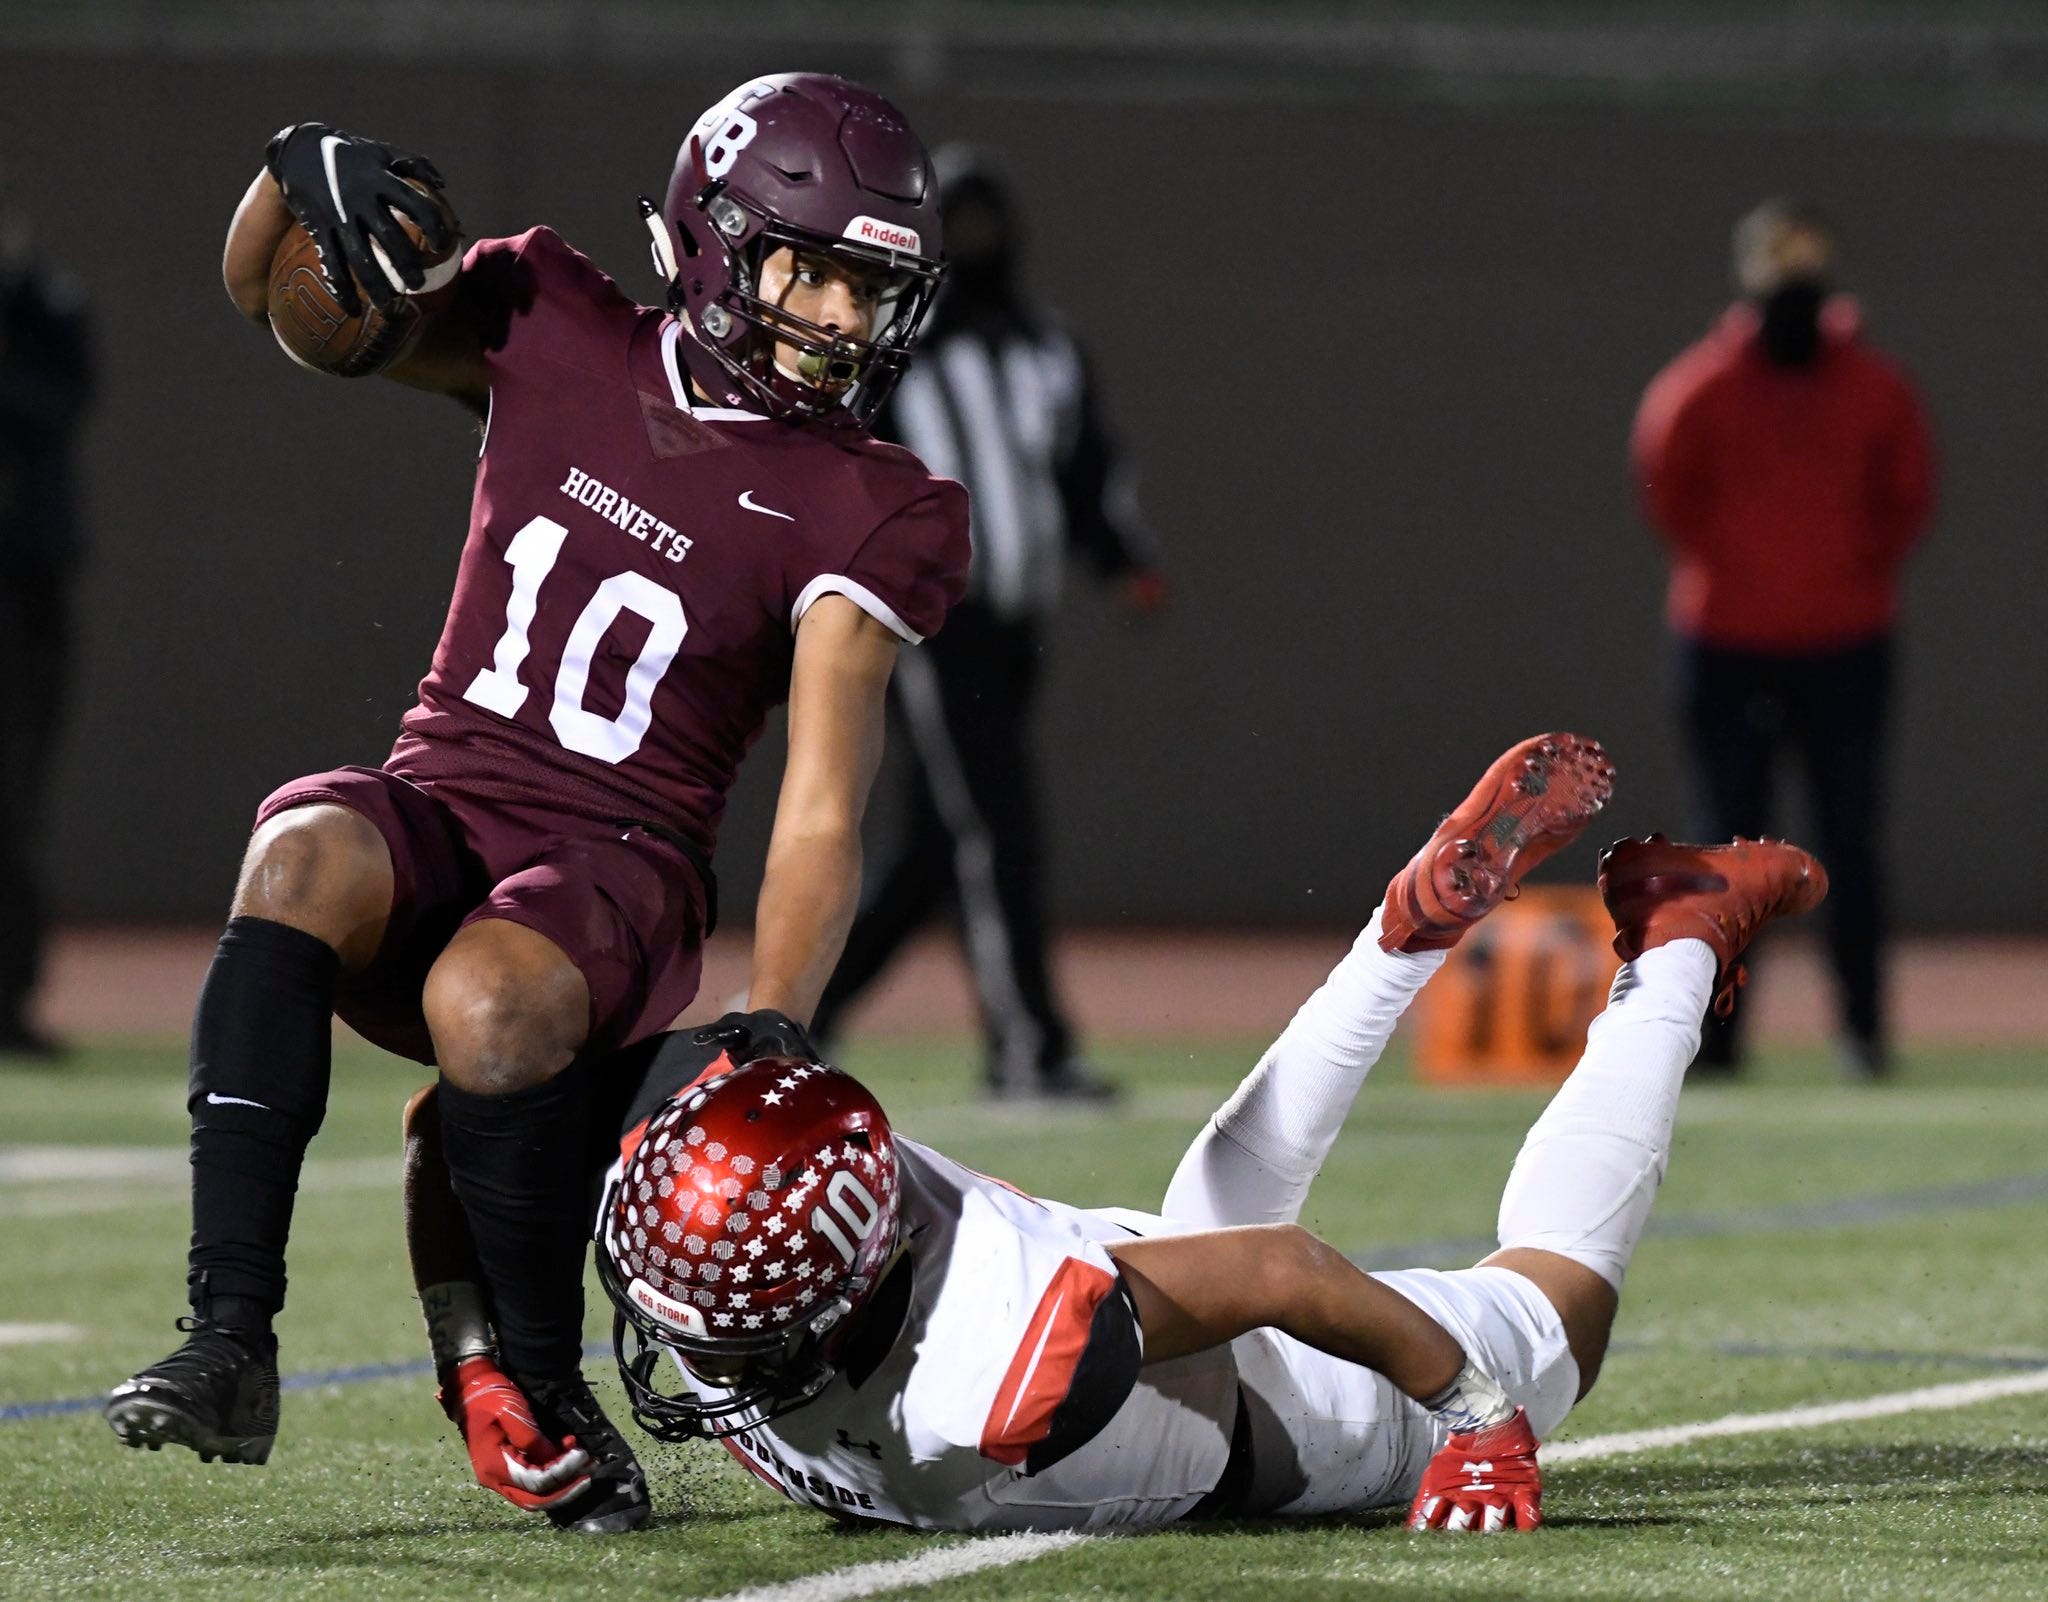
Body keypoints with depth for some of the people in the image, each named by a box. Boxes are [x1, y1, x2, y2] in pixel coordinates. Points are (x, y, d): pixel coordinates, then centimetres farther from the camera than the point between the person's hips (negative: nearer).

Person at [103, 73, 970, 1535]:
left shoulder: (857, 514, -3)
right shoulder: (562, 340, 6)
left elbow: (822, 815, -13)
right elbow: (275, 301, 15)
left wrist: (773, 1031, -29)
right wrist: (304, 175, -9)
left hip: (613, 867, -2)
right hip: (437, 805, 2)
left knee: (489, 1003, -37)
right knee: (303, 866, -34)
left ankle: (548, 1391, -14)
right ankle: (230, 1343, -36)